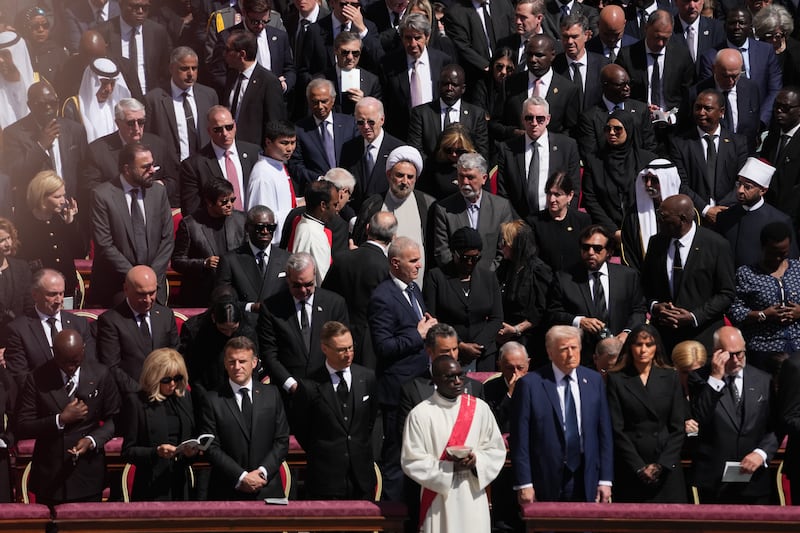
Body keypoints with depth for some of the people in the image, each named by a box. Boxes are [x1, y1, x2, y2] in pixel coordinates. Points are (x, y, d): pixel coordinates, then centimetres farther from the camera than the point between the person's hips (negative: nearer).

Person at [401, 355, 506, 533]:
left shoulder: (479, 408, 4)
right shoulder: (420, 415, -5)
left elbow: (496, 450, 10)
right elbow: (411, 461, -5)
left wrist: (476, 460, -11)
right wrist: (449, 468, -15)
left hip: (474, 496, 2)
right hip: (440, 501, -2)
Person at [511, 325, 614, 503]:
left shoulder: (594, 380, 9)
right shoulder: (529, 384, -3)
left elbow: (605, 433, 10)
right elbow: (520, 439, -4)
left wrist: (605, 480, 5)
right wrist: (524, 484, -8)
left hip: (586, 483, 3)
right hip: (545, 484, -3)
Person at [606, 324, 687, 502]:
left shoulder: (670, 377, 9)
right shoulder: (616, 379, 3)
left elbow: (678, 427, 5)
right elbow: (616, 429, -2)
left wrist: (662, 464, -6)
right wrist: (639, 467, -9)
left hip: (667, 467, 2)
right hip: (630, 471, -1)